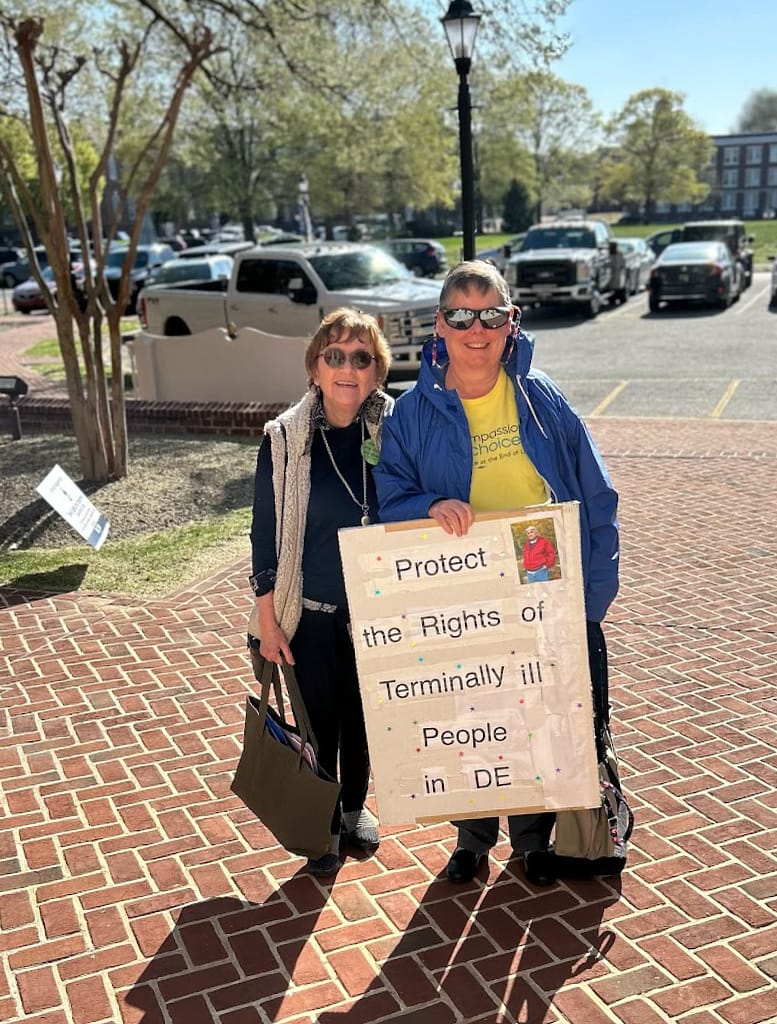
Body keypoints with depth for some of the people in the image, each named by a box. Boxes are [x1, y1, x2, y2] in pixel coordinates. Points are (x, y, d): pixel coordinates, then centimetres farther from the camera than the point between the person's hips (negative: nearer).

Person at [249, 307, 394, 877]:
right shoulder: (286, 438, -12)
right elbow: (266, 534, -6)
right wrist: (269, 624, -6)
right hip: (311, 614, -2)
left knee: (362, 713, 17)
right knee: (318, 719, 11)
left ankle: (355, 808, 41)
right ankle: (322, 823, 34)